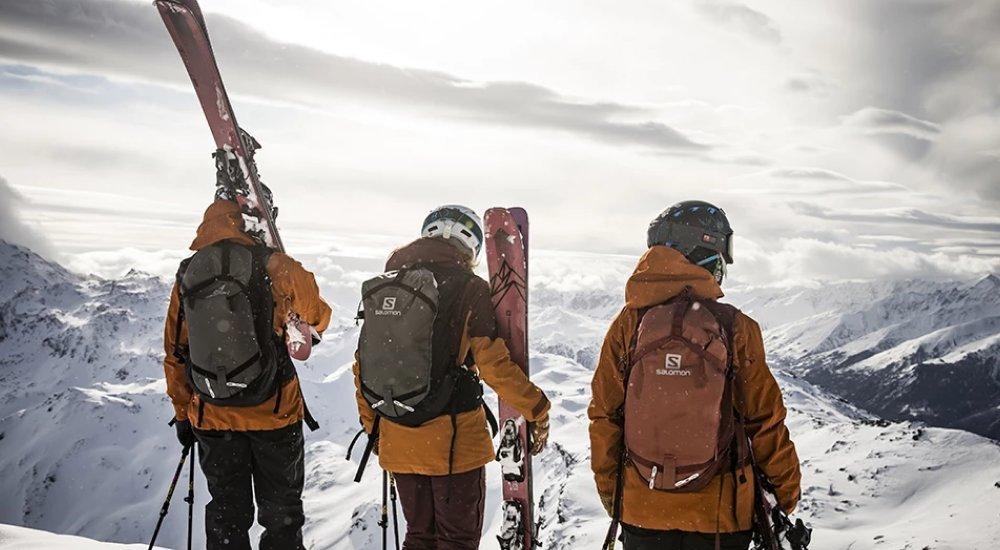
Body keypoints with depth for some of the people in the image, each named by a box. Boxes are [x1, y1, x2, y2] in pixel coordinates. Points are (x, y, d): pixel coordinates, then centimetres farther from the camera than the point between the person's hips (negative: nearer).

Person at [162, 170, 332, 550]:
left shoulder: (186, 276, 1)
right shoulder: (272, 266, -11)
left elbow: (174, 354, 7)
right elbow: (318, 318, 1)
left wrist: (182, 414, 17)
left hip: (213, 418, 3)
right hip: (274, 413, -3)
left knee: (226, 512, 16)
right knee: (281, 510, 11)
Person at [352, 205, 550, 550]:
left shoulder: (383, 287, 6)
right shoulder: (470, 290, -10)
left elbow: (363, 366, 8)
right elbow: (495, 364, -15)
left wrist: (373, 426, 18)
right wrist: (536, 412, -3)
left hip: (396, 440, 5)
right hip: (453, 441, -5)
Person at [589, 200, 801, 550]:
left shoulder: (628, 324, -8)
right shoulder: (736, 329, -13)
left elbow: (604, 417, -3)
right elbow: (766, 421, -7)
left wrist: (609, 491, 10)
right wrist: (787, 493, 9)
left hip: (641, 511, 2)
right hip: (719, 518, -1)